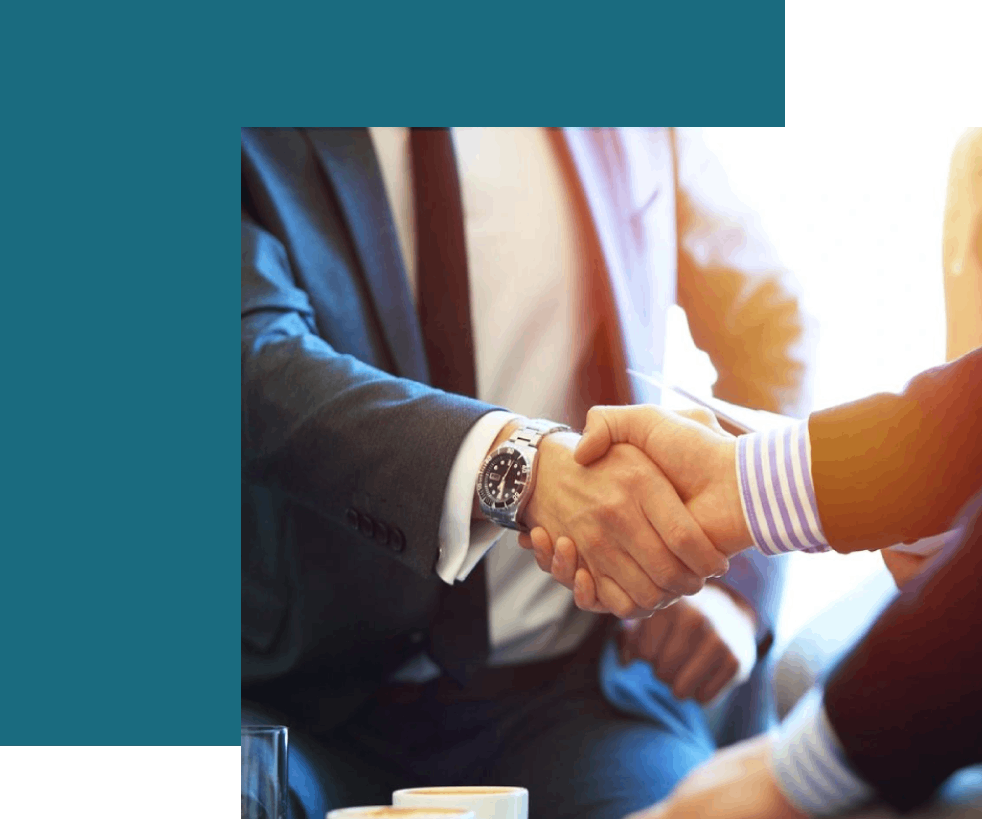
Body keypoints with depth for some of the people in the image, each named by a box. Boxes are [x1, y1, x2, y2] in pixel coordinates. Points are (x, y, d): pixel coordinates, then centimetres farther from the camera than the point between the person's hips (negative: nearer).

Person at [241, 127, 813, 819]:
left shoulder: (628, 135, 5)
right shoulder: (262, 142, -6)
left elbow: (766, 318, 11)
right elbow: (257, 362, -22)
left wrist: (731, 588, -2)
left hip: (569, 679, 2)